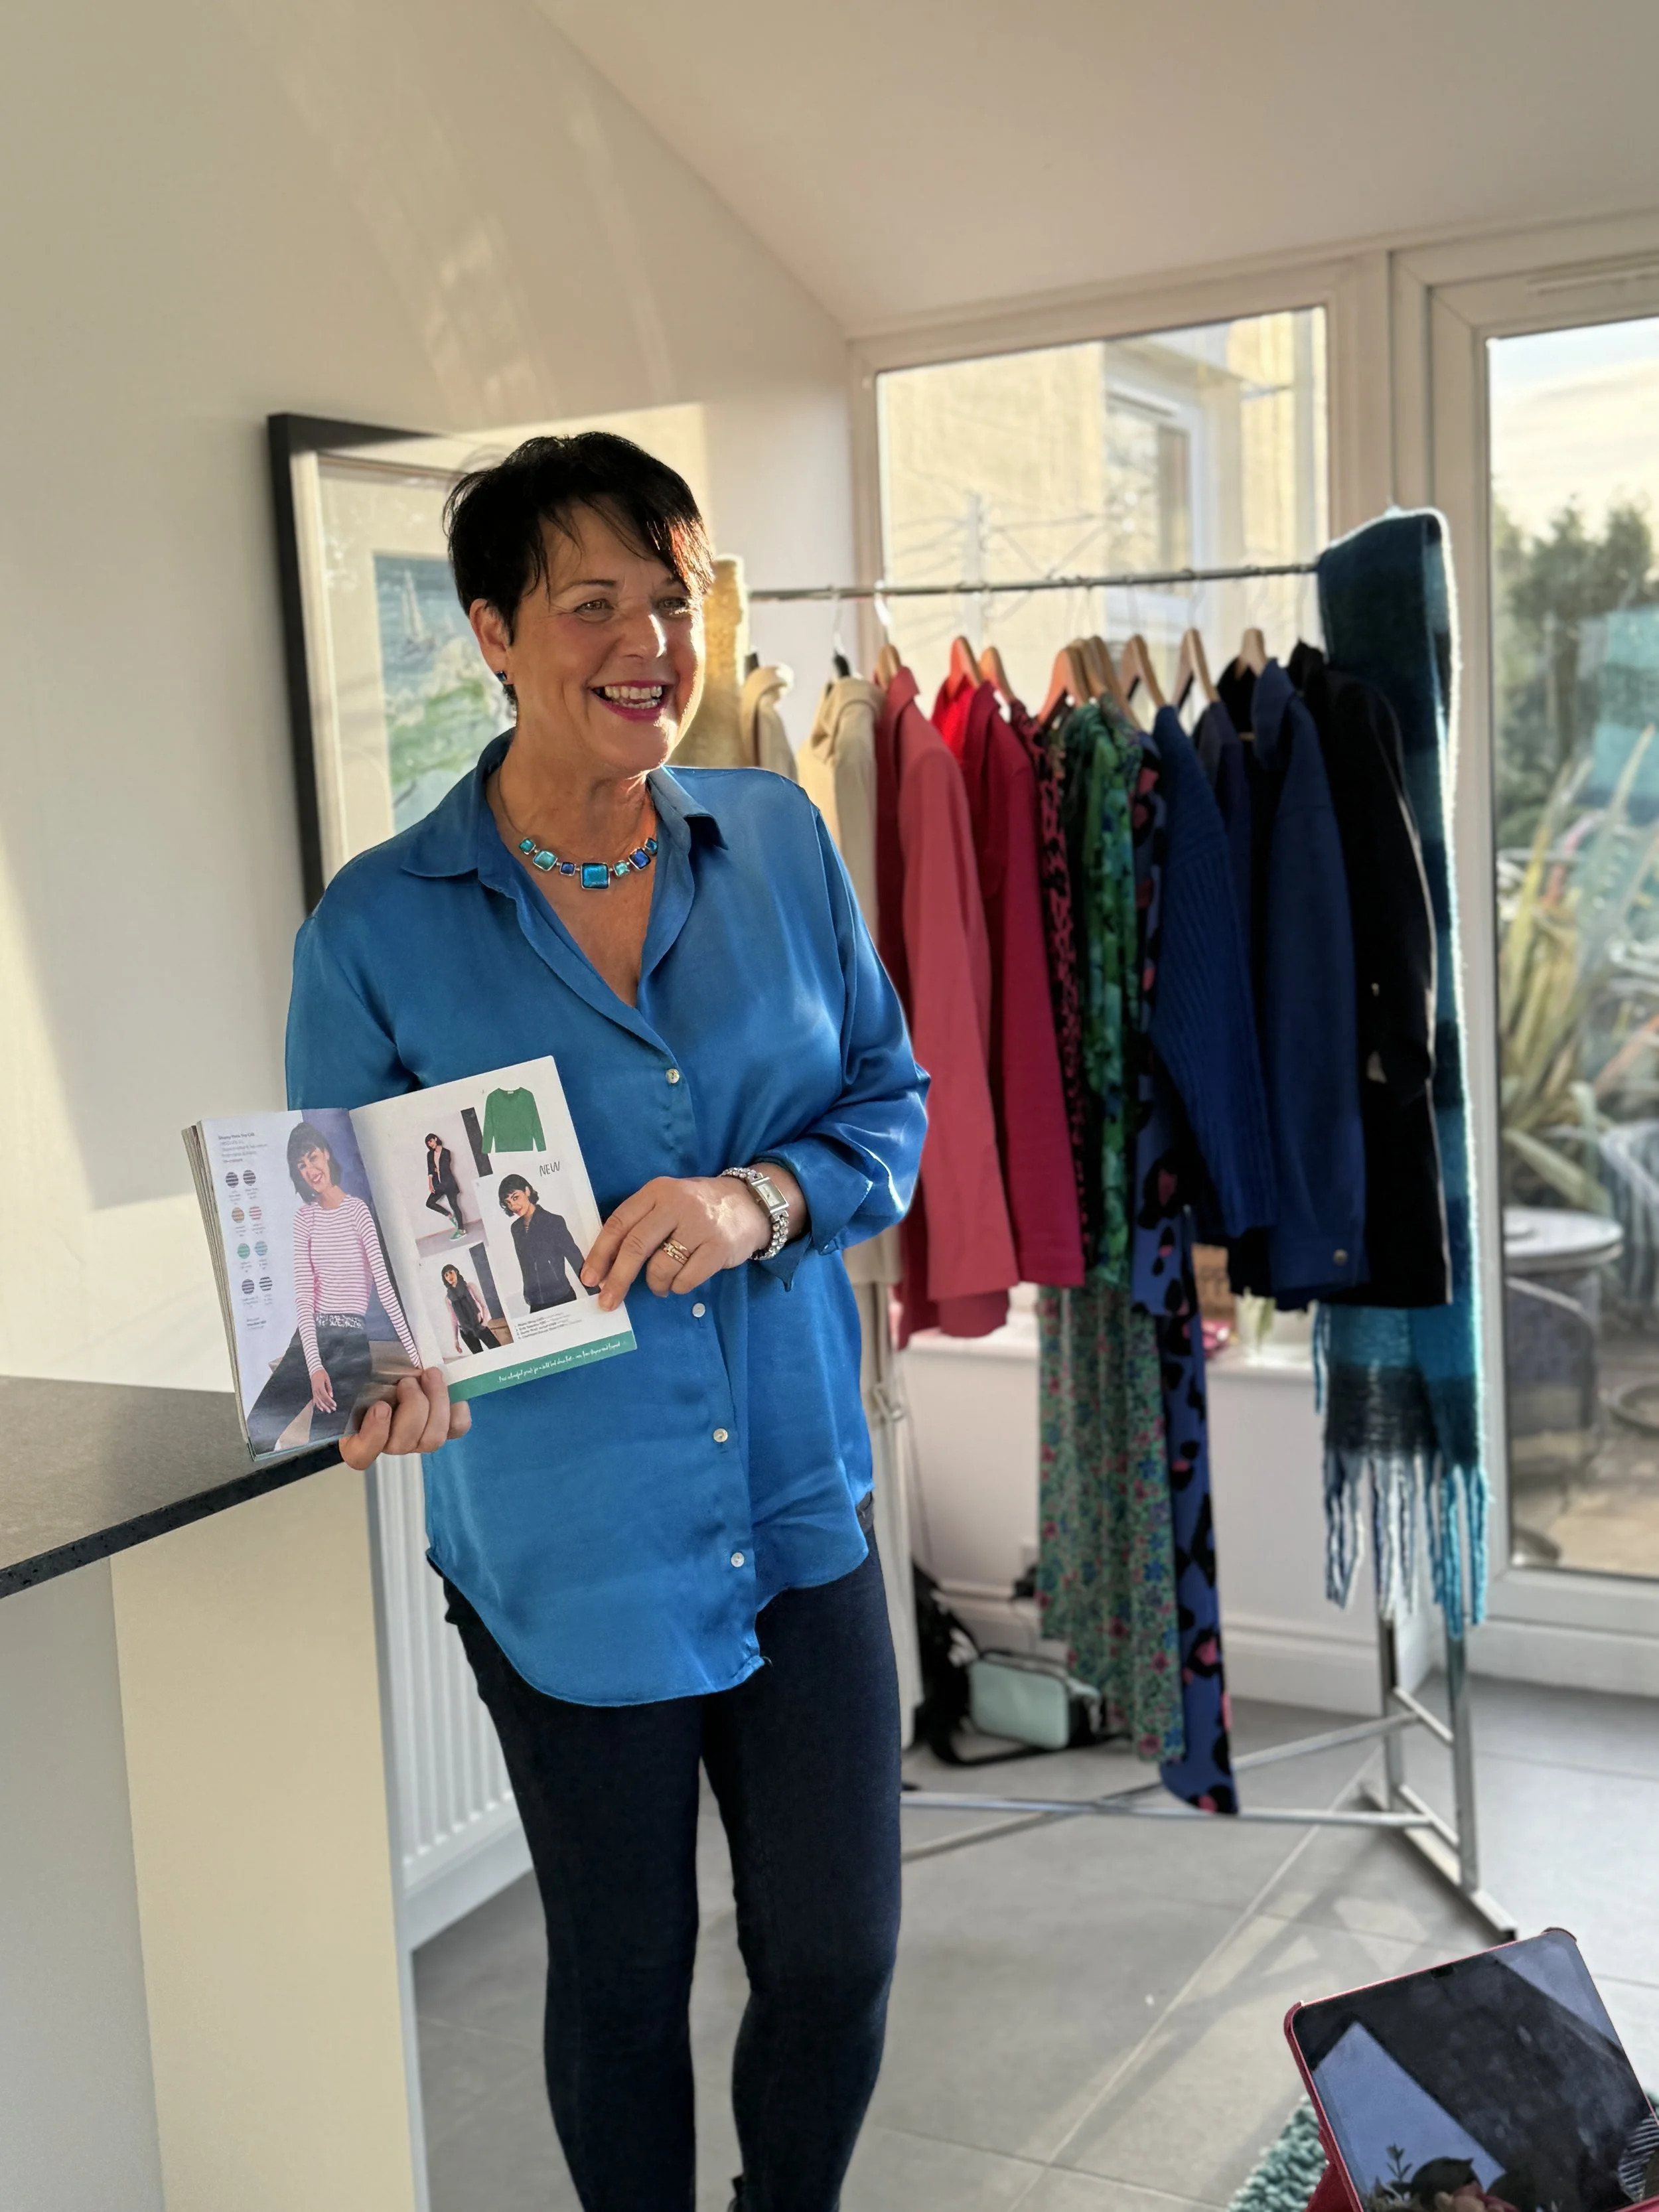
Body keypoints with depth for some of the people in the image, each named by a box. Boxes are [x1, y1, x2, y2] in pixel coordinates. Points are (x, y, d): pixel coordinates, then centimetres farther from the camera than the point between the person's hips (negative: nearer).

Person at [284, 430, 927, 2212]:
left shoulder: (778, 841, -1)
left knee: (840, 1957, 13)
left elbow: (891, 1102, 3)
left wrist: (763, 1196, -17)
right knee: (621, 1970, 16)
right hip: (562, 1542, -2)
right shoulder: (377, 926, -9)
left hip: (800, 1507, 3)